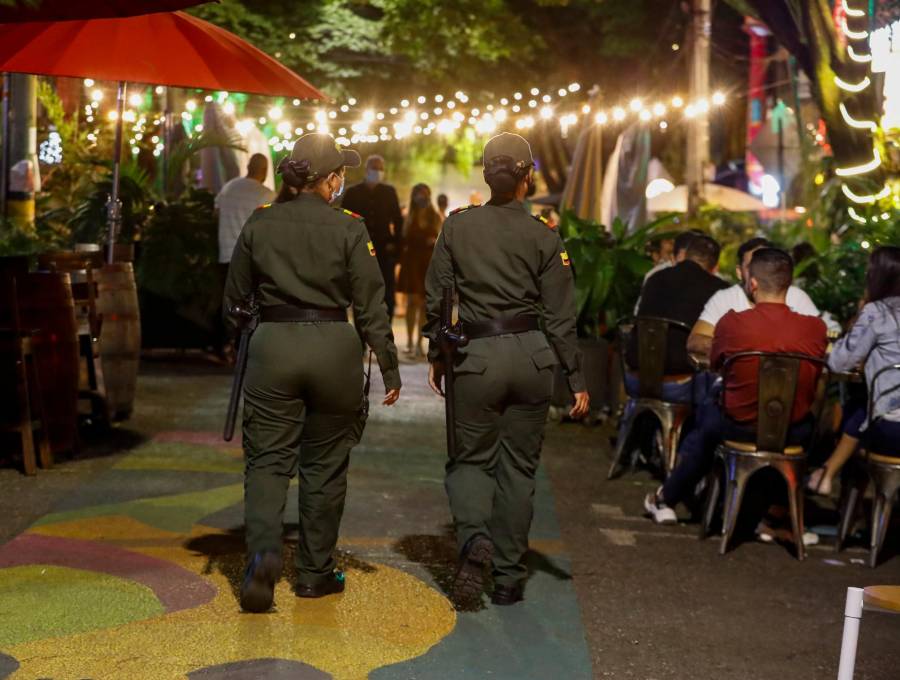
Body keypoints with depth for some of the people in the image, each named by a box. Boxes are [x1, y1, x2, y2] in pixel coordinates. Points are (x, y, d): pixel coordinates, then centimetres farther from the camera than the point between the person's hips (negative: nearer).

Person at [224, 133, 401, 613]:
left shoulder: (259, 225, 3)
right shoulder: (350, 229, -4)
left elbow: (234, 299, 10)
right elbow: (370, 306, -4)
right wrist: (390, 369, 2)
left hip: (272, 345, 1)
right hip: (333, 347, -1)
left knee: (267, 460, 5)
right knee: (324, 464, 12)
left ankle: (264, 551, -19)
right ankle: (314, 572, 20)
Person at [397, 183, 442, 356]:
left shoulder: (435, 217, 7)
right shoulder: (409, 217, 6)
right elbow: (404, 240, 5)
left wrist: (435, 241, -9)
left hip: (429, 263, 0)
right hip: (411, 262, 0)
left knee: (423, 303, 1)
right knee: (412, 301, -1)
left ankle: (419, 343, 5)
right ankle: (409, 341, 2)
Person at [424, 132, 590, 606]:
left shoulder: (457, 225, -1)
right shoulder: (544, 237, -2)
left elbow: (436, 296, 2)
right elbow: (560, 316, -2)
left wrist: (436, 354, 15)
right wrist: (576, 380, 3)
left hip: (477, 356, -1)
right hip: (531, 355, 1)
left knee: (470, 458, 13)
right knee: (518, 465, 11)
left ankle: (474, 537, -16)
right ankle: (508, 576, 15)